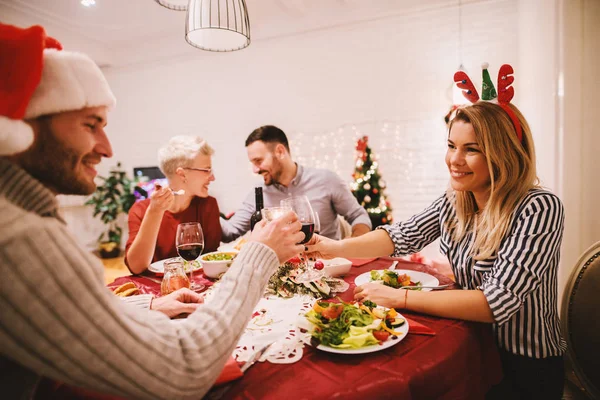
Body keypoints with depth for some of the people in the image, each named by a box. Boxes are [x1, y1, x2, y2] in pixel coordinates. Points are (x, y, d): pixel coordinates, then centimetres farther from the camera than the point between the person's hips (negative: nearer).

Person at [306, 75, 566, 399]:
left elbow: (498, 301, -29)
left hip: (526, 372, -5)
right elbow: (403, 236, -4)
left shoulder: (539, 209, -23)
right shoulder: (454, 202, -3)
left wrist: (399, 297, -31)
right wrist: (339, 247, -19)